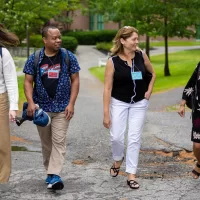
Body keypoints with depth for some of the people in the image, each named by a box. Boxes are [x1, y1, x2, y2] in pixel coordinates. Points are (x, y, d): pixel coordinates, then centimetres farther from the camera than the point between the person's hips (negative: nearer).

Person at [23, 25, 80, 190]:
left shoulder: (68, 57, -2)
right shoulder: (34, 59, -1)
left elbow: (75, 80, 0)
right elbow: (28, 81, 2)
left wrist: (71, 104, -8)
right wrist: (30, 102, -13)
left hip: (62, 108, -2)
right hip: (41, 107, 2)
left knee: (59, 141, -9)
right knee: (46, 143, 11)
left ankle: (54, 176, -12)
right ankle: (50, 172, 24)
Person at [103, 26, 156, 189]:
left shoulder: (141, 55, -8)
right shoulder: (113, 61, -15)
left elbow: (153, 73, 11)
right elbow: (107, 88, -13)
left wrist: (149, 92, 2)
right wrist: (106, 114, -14)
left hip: (139, 103, 2)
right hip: (119, 102, -2)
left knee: (134, 139, 1)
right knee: (116, 137, -2)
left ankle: (131, 175, 9)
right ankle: (118, 160, 31)